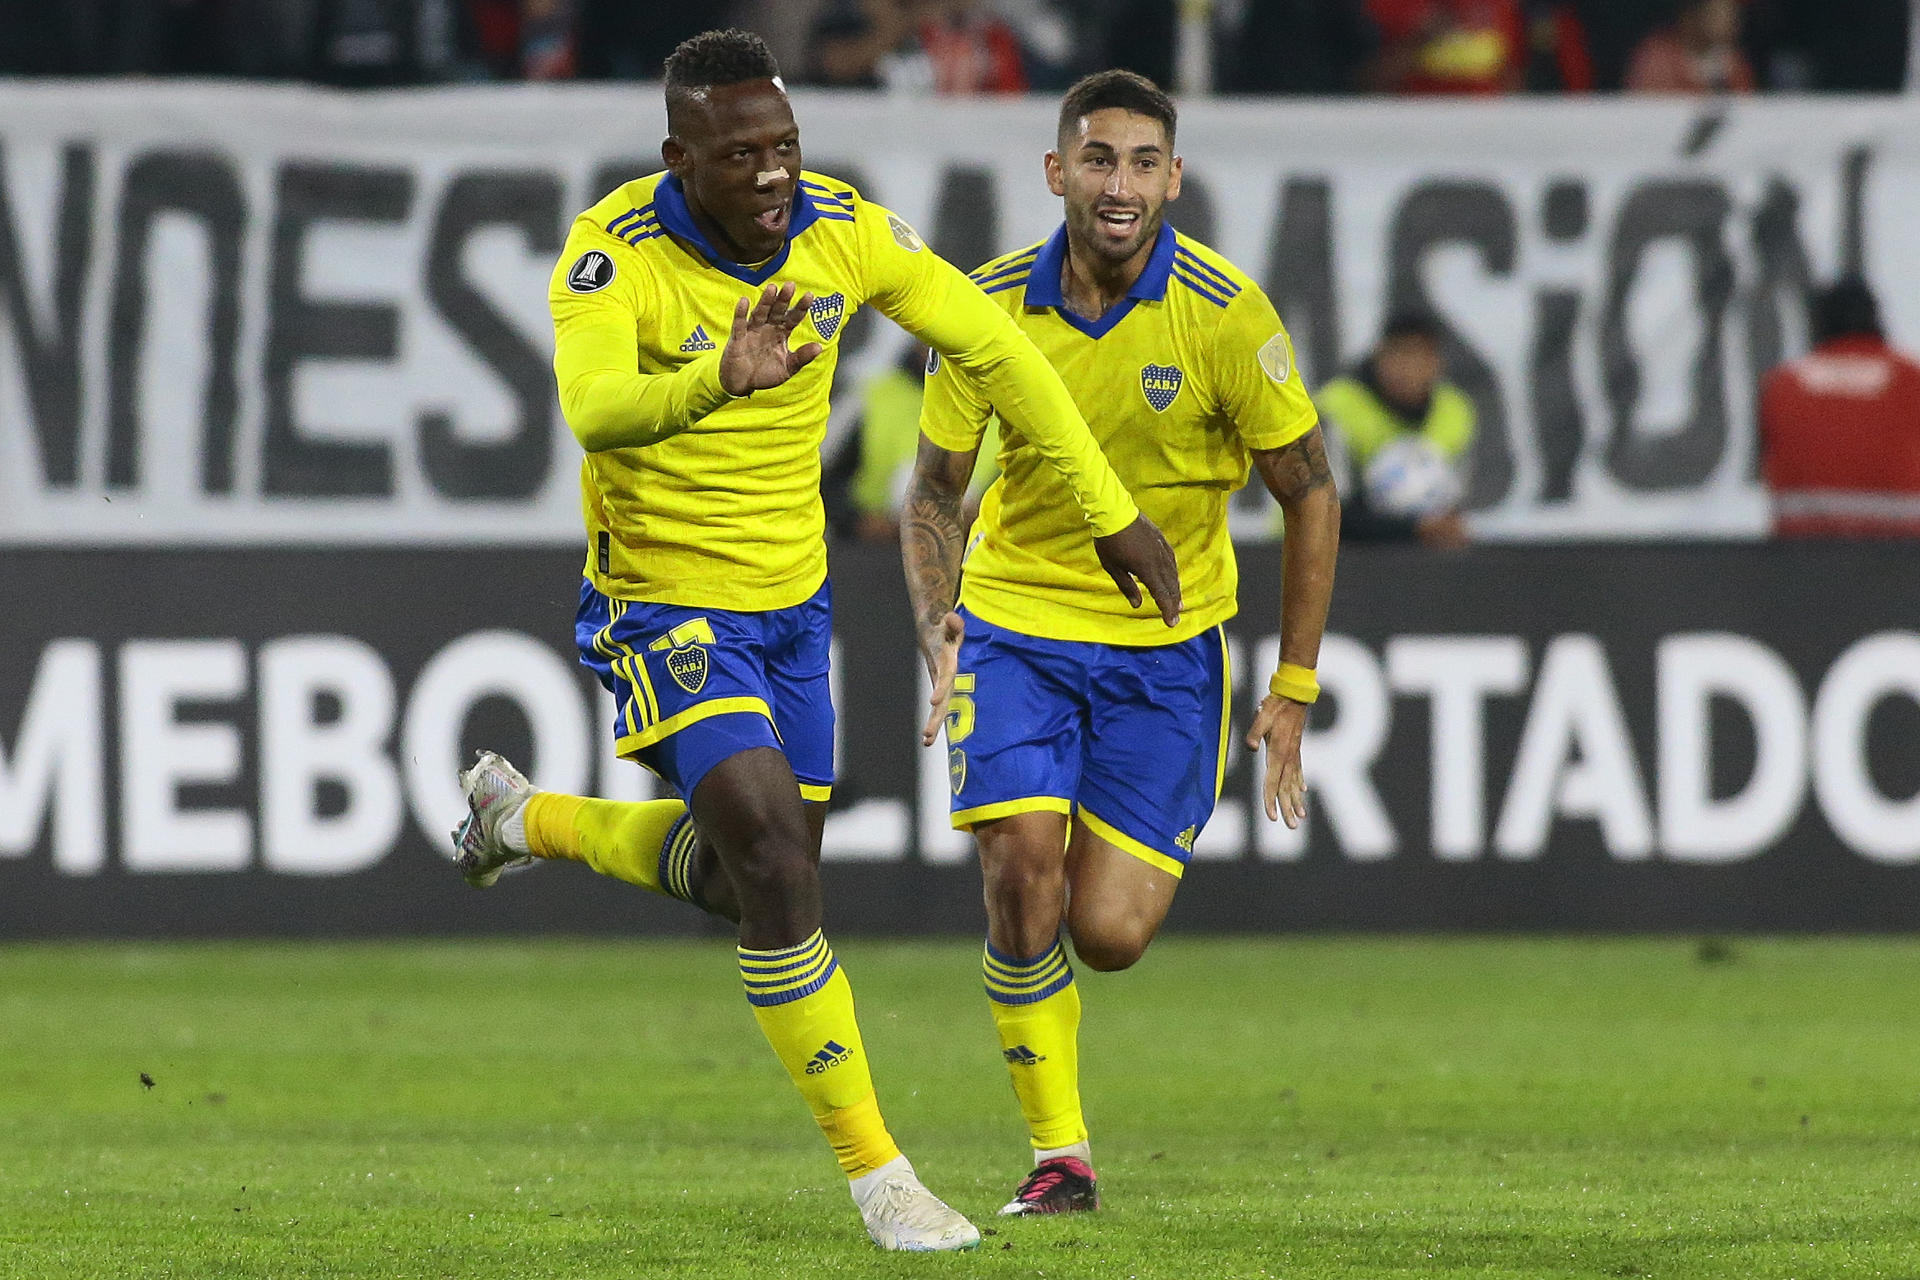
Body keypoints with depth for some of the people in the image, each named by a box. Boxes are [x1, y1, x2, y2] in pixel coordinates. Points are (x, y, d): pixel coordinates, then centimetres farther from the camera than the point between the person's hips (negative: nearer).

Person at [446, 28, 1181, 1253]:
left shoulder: (846, 231, -12)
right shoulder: (615, 256, -25)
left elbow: (994, 347, 0)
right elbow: (595, 409, -43)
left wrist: (1113, 512, 0)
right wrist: (714, 382, -63)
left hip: (793, 598, 6)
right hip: (666, 599, -6)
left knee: (749, 876, 17)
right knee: (775, 855, -20)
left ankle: (522, 817, 45)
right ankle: (874, 1172, -11)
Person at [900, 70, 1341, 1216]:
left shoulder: (1225, 314, -15)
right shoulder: (994, 306, -9)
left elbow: (1311, 496, -6)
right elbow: (934, 494, 2)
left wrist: (1294, 693, -7)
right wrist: (940, 626, -17)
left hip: (1167, 639, -1)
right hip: (1016, 617, 1)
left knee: (1109, 935, -8)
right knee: (1023, 883, -16)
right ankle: (1060, 1156, 0)